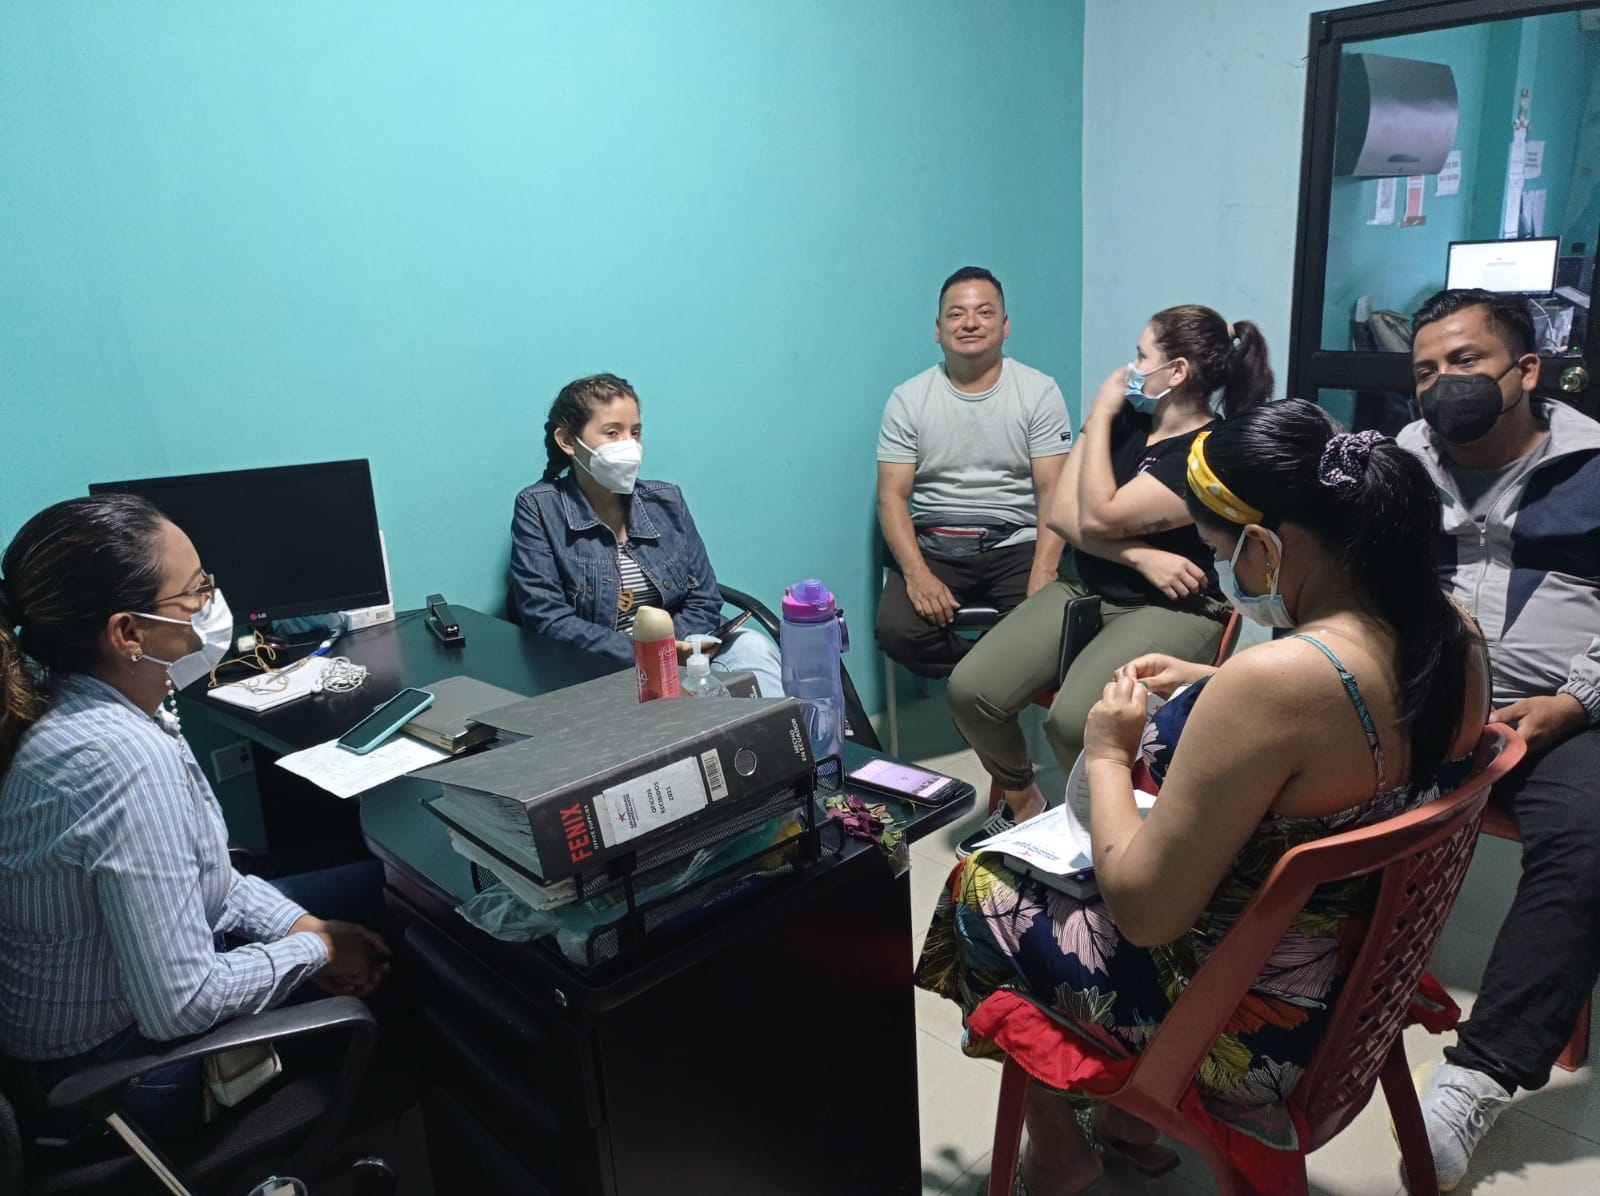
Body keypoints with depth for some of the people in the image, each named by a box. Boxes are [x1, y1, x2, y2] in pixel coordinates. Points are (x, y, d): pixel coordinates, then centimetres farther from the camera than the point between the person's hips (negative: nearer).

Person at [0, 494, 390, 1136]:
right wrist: (317, 951, -17)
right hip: (114, 1066, -8)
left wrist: (301, 924, -4)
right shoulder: (128, 757, -36)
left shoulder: (84, 703, -7)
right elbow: (179, 1006, -32)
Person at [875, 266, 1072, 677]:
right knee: (897, 631, -26)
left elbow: (1054, 494, -6)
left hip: (1016, 544, 0)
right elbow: (892, 497, -3)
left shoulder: (1040, 391, 0)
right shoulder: (908, 398, 2)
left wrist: (1041, 579, -21)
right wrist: (917, 574, -20)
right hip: (933, 546, 1)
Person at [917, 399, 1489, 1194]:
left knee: (978, 892, 15)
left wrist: (1107, 757, -12)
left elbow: (1144, 910, -26)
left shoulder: (1273, 681, -35)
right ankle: (1134, 1117, 40)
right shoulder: (1452, 632, -9)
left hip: (1256, 1031, -8)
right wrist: (1209, 688, 6)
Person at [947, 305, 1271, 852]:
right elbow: (1061, 514, -1)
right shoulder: (1127, 421, 5)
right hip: (1082, 591, 6)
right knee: (970, 689, -15)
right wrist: (1141, 556, -15)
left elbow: (1098, 520, -19)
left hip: (1170, 610, -6)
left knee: (1074, 720, -32)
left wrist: (1099, 417, -11)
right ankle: (1023, 803, 12)